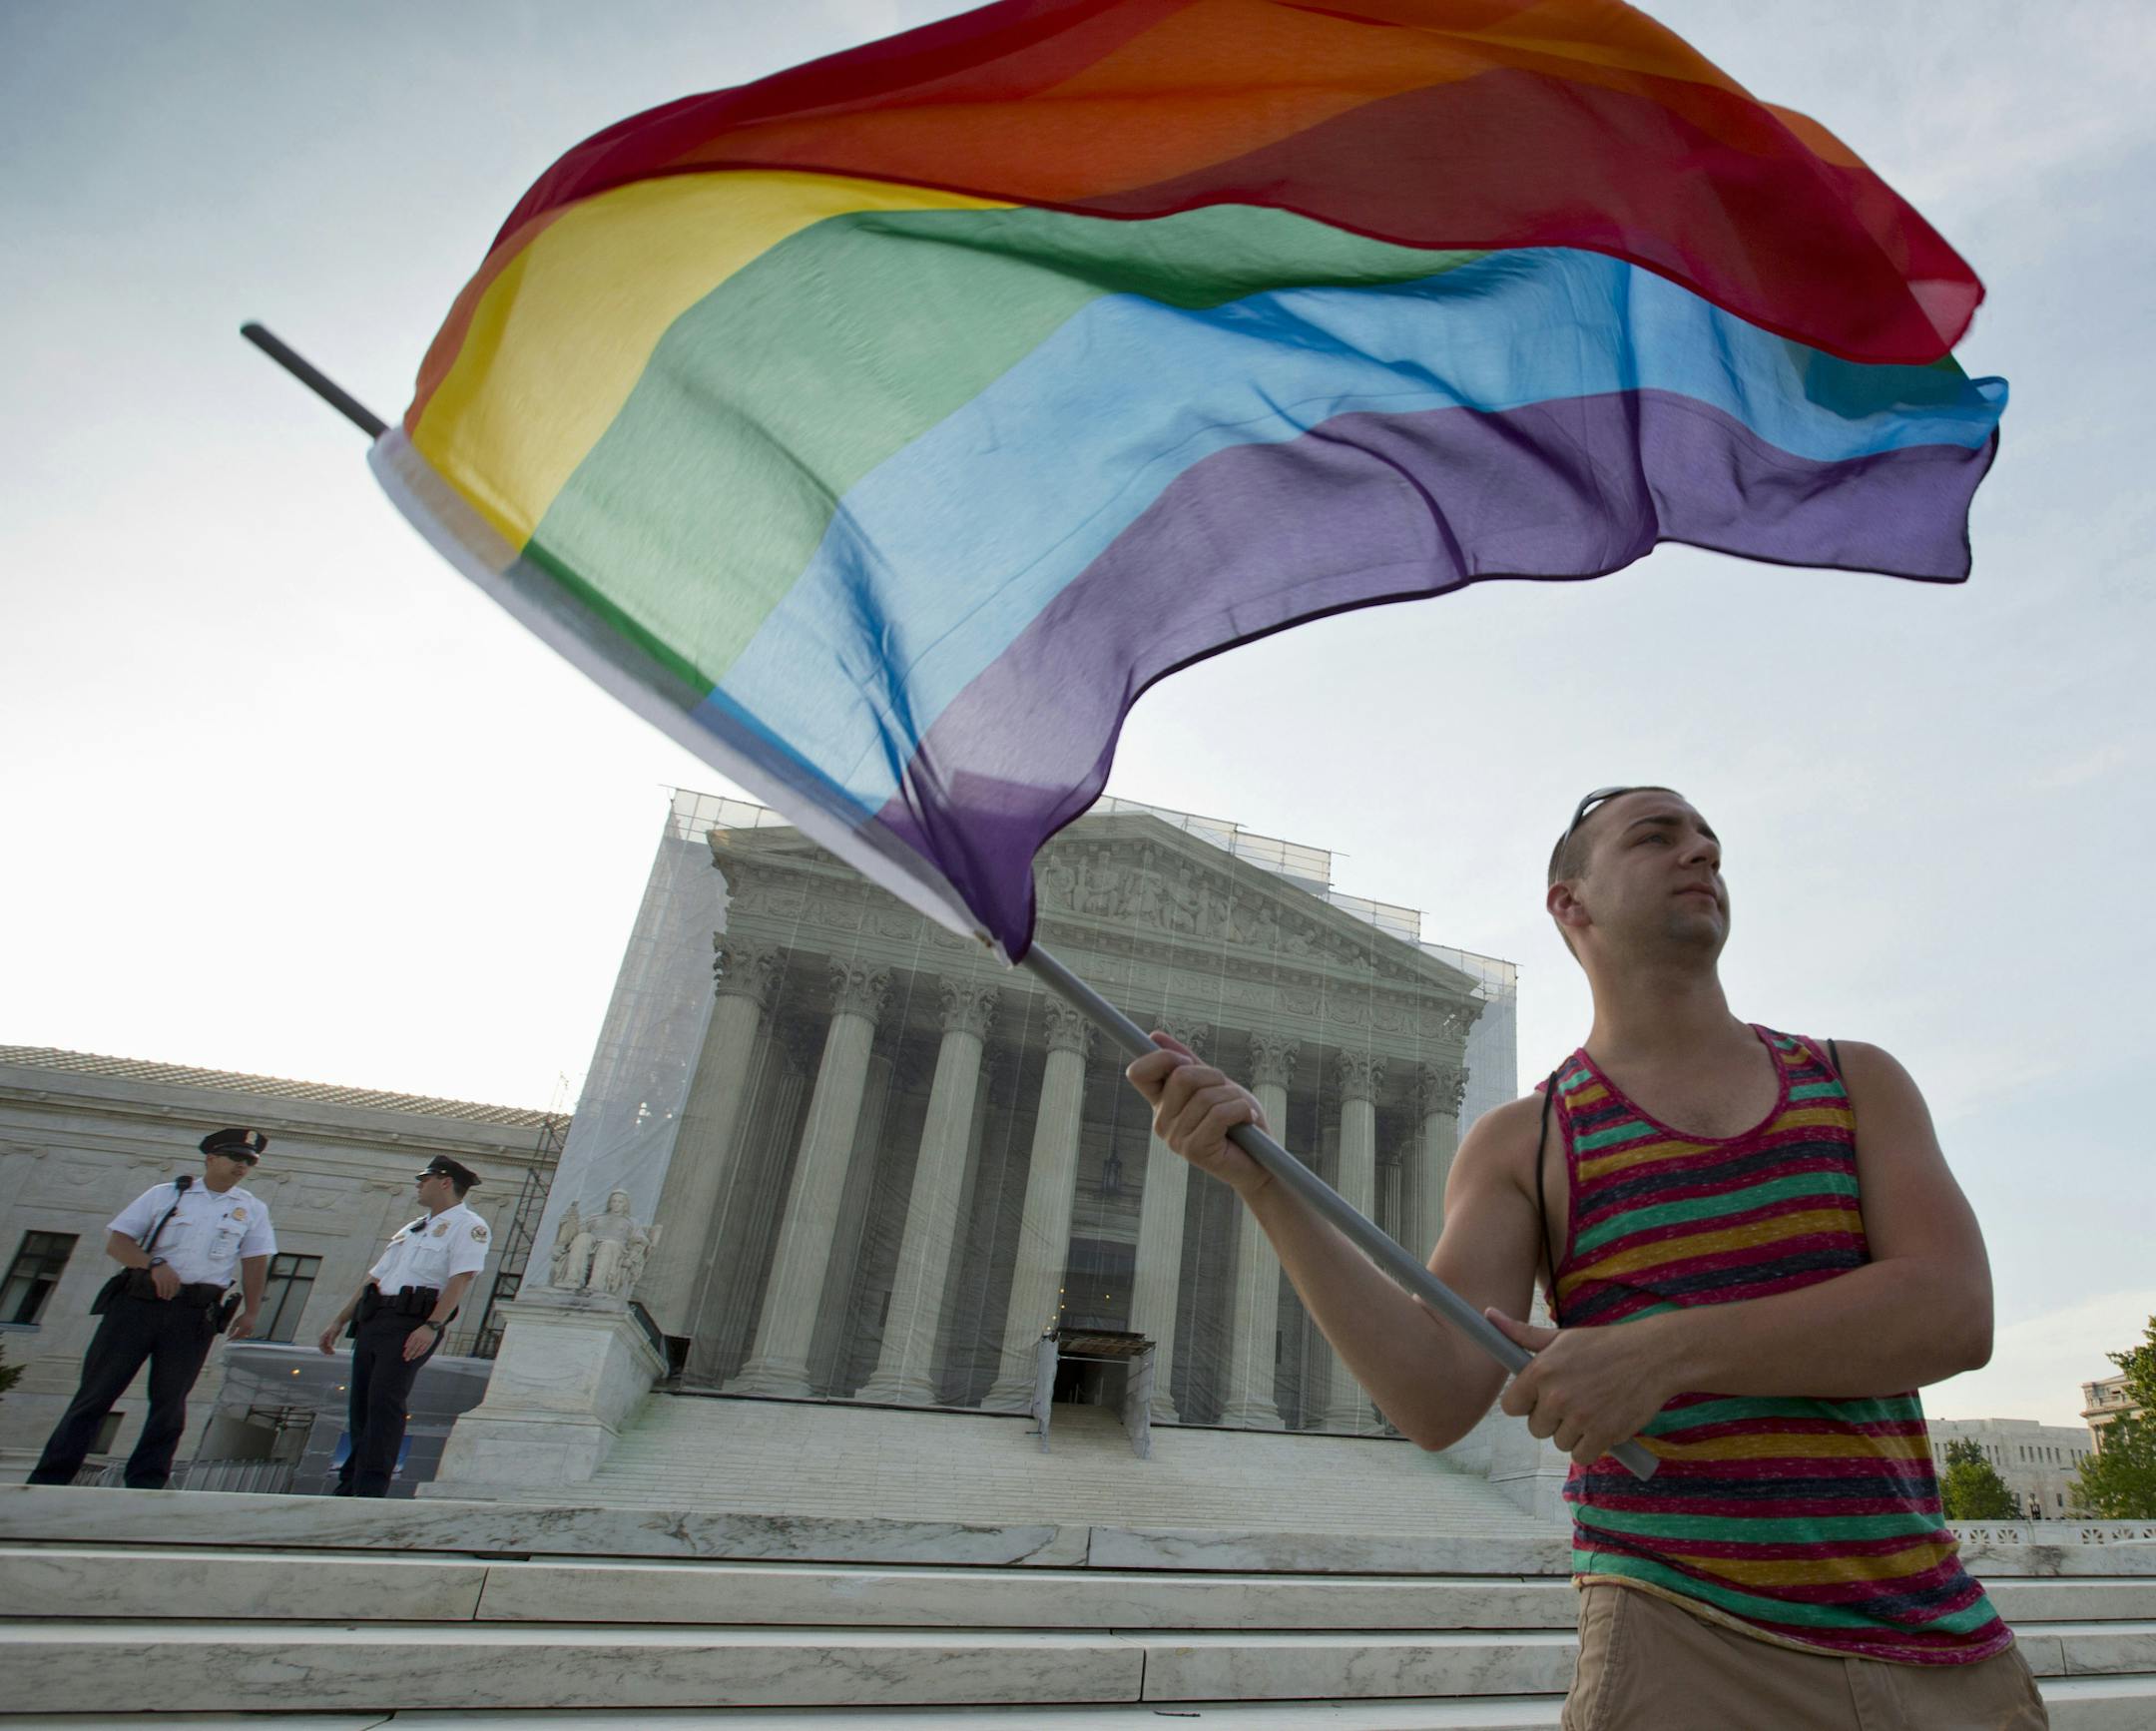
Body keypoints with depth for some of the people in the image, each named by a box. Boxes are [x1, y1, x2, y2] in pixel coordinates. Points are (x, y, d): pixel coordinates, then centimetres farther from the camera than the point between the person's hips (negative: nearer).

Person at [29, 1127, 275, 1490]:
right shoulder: (164, 1194, 10)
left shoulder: (252, 1209, 12)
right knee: (96, 1391, 1)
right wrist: (154, 1263, -13)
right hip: (138, 1301, 0)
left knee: (170, 1401, 1)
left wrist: (250, 1312, -3)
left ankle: (145, 1484, 7)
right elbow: (116, 1240, 4)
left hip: (194, 1314, 1)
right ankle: (48, 1480, 9)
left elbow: (255, 1263, 7)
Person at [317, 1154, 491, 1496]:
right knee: (361, 1406, 8)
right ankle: (350, 1486, 16)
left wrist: (432, 1326, -25)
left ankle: (371, 1490, -18)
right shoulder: (411, 1229, 26)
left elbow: (460, 1280, -14)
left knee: (384, 1401, -17)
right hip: (372, 1320, 8)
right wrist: (339, 1322, 22)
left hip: (411, 1324, -8)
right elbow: (375, 1277, 28)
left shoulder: (467, 1226, -2)